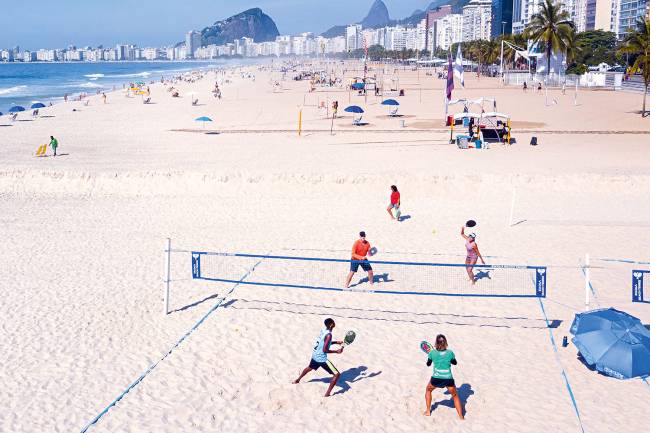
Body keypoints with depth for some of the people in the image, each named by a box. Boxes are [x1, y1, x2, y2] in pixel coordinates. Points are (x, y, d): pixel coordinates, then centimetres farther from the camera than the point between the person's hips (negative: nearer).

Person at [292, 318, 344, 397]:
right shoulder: (329, 335, -24)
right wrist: (337, 351, -19)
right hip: (322, 358, -9)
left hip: (315, 355, 9)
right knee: (337, 374, -7)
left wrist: (336, 342, 14)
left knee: (309, 368, 39)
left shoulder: (323, 330, 3)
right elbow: (325, 350, -26)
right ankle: (327, 394, -8)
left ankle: (297, 380, 59)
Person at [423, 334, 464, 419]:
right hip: (448, 379, 0)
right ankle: (461, 417, 16)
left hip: (436, 378, 0)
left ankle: (428, 411, 31)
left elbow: (428, 364, 13)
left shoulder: (432, 353, -4)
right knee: (455, 396, 20)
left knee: (428, 390, 30)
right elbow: (455, 363, 15)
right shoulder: (450, 353, -4)